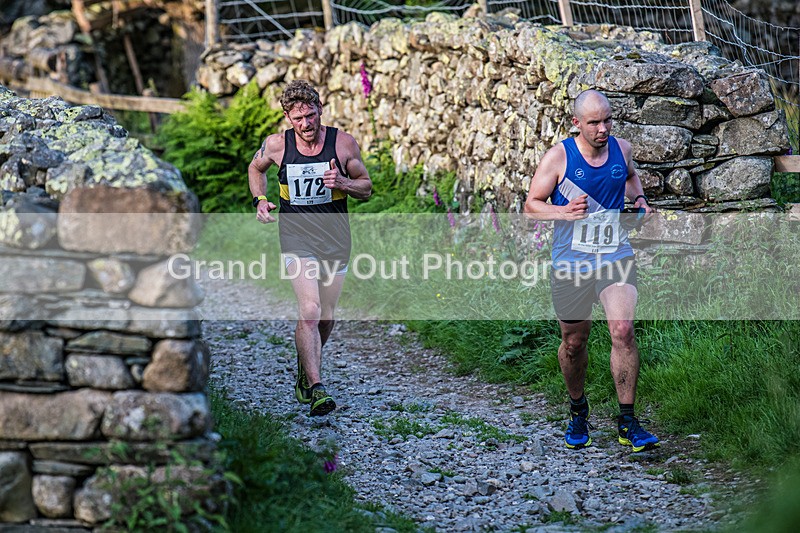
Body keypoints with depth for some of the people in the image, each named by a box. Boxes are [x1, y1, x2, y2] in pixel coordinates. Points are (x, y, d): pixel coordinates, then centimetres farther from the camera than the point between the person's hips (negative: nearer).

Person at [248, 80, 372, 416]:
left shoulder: (343, 143, -5)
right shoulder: (277, 145, -5)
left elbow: (366, 188, 5)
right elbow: (256, 168, 18)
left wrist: (341, 182, -16)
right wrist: (260, 200, 1)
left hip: (335, 237, 2)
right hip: (296, 237, -2)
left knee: (325, 316, 11)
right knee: (309, 311, -19)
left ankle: (305, 371, 37)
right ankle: (315, 388, -18)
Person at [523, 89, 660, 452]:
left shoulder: (621, 149, 4)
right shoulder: (559, 157, -7)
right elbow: (531, 206, -3)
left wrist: (639, 198, 8)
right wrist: (564, 212, -22)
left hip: (616, 258, 2)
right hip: (571, 263, -1)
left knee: (623, 331, -16)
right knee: (574, 343, 9)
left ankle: (627, 423, -7)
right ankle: (578, 410, 36)